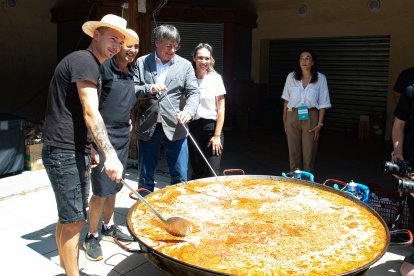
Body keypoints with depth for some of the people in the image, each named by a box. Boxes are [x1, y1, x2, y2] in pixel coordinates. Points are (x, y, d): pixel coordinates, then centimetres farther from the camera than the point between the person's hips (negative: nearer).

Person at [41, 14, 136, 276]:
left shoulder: (86, 63, 20)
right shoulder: (84, 61, -11)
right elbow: (90, 114, -22)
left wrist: (87, 151, 23)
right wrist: (110, 154, -28)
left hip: (70, 152, 10)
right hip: (66, 154, -10)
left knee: (67, 217, 16)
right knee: (74, 219, -5)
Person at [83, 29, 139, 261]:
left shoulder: (131, 73, 11)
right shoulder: (103, 67, -14)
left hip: (123, 136, 8)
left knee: (114, 187, 17)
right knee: (102, 190, -3)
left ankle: (109, 227, 32)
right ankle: (92, 236, 13)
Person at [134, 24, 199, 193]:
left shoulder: (185, 65, 6)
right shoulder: (141, 63, 6)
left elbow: (193, 93, -1)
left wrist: (188, 111, -21)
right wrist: (149, 89, -17)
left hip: (175, 128, 0)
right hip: (147, 128, 0)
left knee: (180, 177, 4)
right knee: (145, 177, 10)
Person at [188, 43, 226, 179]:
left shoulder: (215, 78, -1)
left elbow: (221, 109, -2)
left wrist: (217, 135, -6)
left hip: (211, 127, -2)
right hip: (192, 128, 2)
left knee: (212, 173, -5)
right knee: (196, 173, 10)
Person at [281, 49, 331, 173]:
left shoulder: (320, 79, 0)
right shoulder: (291, 77, 5)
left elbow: (323, 104, 0)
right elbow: (286, 100, 9)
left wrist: (320, 124, -7)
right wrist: (284, 120, 5)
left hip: (310, 117, -2)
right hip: (293, 116, 2)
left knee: (309, 153, 0)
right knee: (293, 152, 6)